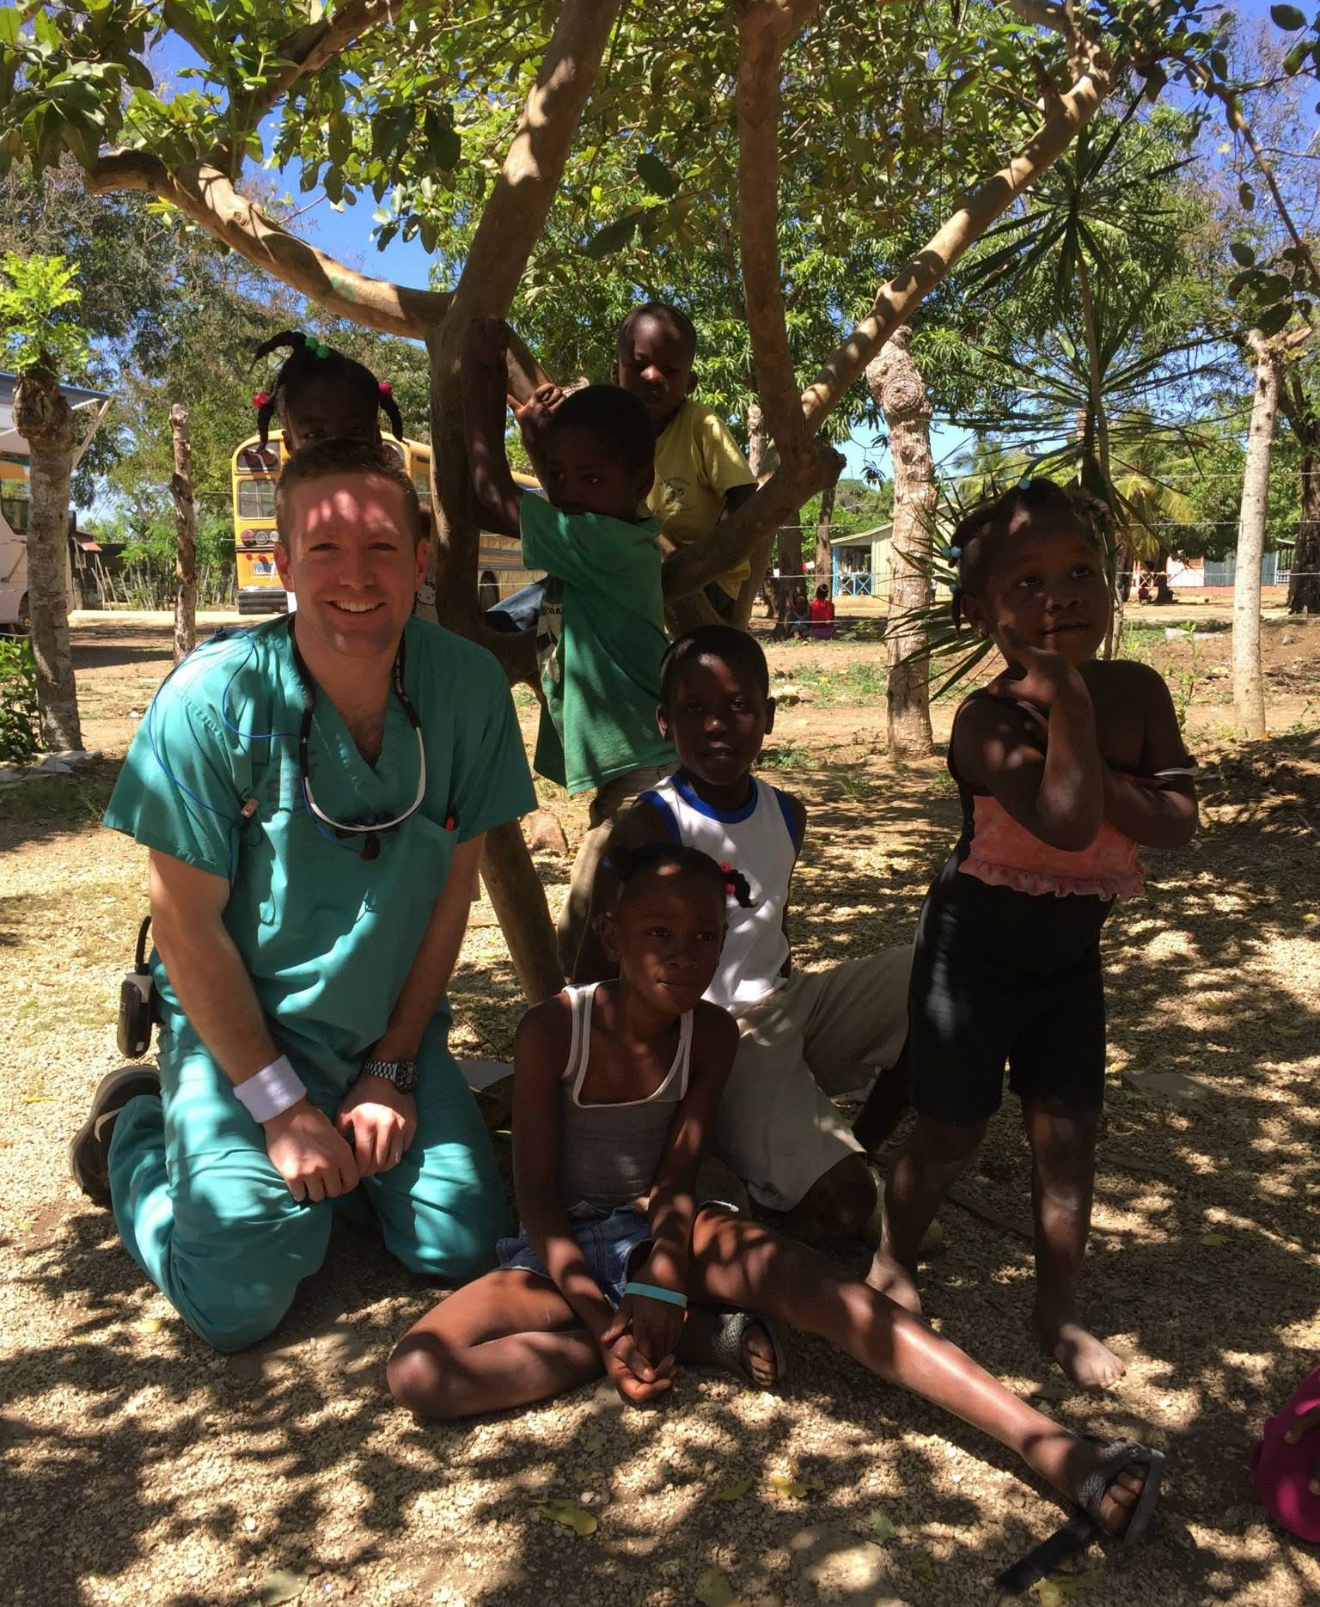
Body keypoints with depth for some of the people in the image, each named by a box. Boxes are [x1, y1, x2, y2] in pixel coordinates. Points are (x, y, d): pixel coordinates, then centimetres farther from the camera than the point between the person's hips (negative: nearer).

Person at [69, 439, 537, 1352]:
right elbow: (186, 920, -15)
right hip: (240, 1025, -3)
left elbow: (454, 884, -3)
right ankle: (137, 1131, 19)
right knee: (239, 1302, -10)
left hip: (392, 1025, 3)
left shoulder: (470, 687, -13)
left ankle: (339, 1148, 25)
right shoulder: (214, 698, -22)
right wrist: (279, 1105, -13)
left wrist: (394, 1069, -3)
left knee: (463, 1246, -4)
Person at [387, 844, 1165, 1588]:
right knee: (419, 1372, -28)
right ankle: (689, 1334, -20)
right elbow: (537, 1195, -15)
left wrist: (662, 1279, -26)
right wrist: (604, 1323, -23)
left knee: (820, 1286, -28)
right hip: (565, 1246, -1)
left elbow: (678, 1173, -9)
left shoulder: (712, 1034, -10)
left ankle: (1050, 1447, -34)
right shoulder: (552, 1029, -20)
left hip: (664, 1229, 1)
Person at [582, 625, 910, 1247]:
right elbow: (604, 963, -13)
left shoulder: (787, 812, 7)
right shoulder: (649, 827, -15)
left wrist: (791, 1001, 11)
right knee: (837, 1206, -23)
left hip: (785, 1005, 8)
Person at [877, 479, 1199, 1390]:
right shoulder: (990, 719, -23)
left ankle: (1060, 1310, 29)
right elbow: (1067, 823, -36)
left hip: (1071, 950, 5)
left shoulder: (1138, 693, -6)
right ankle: (894, 1270, 30)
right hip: (976, 944, -4)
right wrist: (1069, 699, -31)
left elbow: (1177, 824, -10)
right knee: (953, 1132, 6)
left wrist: (1094, 782, -26)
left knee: (1068, 1132, 10)